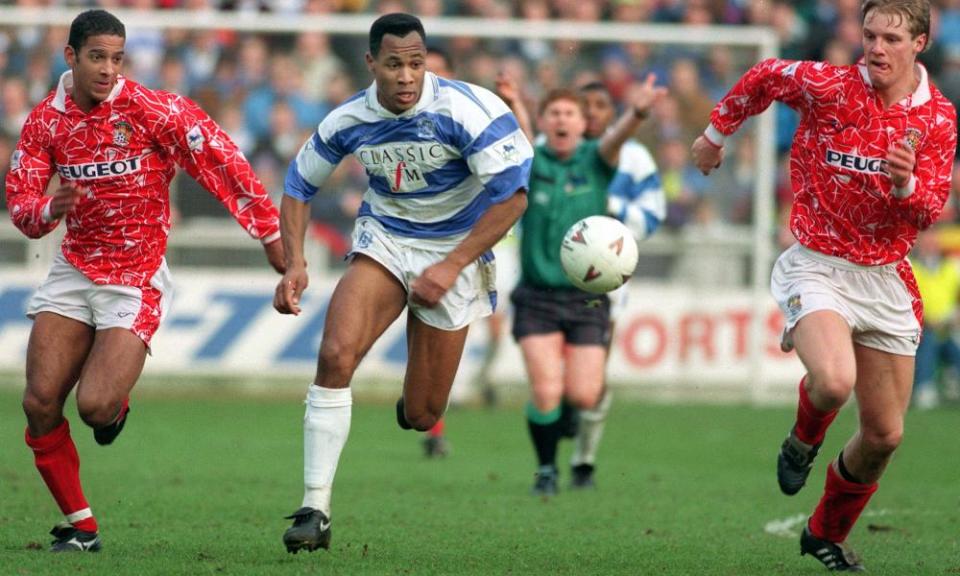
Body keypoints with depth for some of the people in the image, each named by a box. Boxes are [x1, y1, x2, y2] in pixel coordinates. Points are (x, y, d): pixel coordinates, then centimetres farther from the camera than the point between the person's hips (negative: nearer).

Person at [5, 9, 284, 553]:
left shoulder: (152, 109, -13)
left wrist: (271, 234, -9)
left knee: (95, 405, -19)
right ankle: (80, 526, 8)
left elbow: (222, 160, -10)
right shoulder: (46, 121, 0)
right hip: (74, 271, 4)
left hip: (137, 278, -4)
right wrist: (51, 209, -24)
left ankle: (118, 401, 21)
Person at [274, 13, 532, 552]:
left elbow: (512, 195, -21)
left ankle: (416, 404, 43)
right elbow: (299, 185, 7)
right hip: (383, 241, 2)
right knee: (335, 355, -24)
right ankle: (315, 512, -19)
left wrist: (451, 266, -25)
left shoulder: (467, 111, -22)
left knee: (420, 417, 0)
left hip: (455, 251, -2)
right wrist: (295, 263, -8)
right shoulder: (349, 121, -9)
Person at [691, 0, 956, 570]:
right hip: (817, 265, -4)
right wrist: (717, 131, 20)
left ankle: (827, 534, 32)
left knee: (884, 435, 7)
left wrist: (906, 183, -26)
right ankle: (804, 439, 5)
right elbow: (765, 77, 10)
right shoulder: (830, 87, -9)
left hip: (885, 277, 4)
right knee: (834, 380, -32)